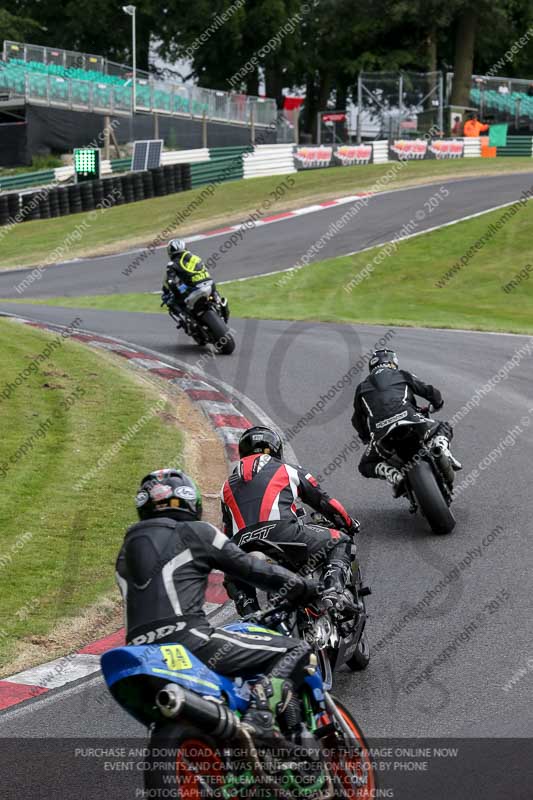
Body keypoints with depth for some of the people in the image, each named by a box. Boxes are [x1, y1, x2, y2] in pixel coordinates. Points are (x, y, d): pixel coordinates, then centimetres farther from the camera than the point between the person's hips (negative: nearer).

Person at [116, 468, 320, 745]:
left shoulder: (126, 552, 24)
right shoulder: (194, 533, 6)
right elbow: (251, 569, 6)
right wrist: (307, 588, 19)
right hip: (190, 641, -7)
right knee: (296, 652, -6)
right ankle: (258, 719, -26)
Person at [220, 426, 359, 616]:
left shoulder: (228, 485, 30)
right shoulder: (289, 471, 22)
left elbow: (228, 533, 35)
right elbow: (324, 502, 27)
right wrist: (349, 524, 44)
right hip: (285, 535, -3)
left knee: (233, 580, 36)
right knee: (339, 542, 16)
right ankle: (333, 590, -9)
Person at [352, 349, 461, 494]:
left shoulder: (362, 388, 26)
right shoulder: (403, 375, 23)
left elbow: (357, 421, 31)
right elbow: (431, 392, 21)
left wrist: (365, 437, 50)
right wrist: (437, 404, 44)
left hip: (381, 433, 0)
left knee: (366, 466, 22)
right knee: (444, 428, 25)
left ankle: (395, 476, -8)